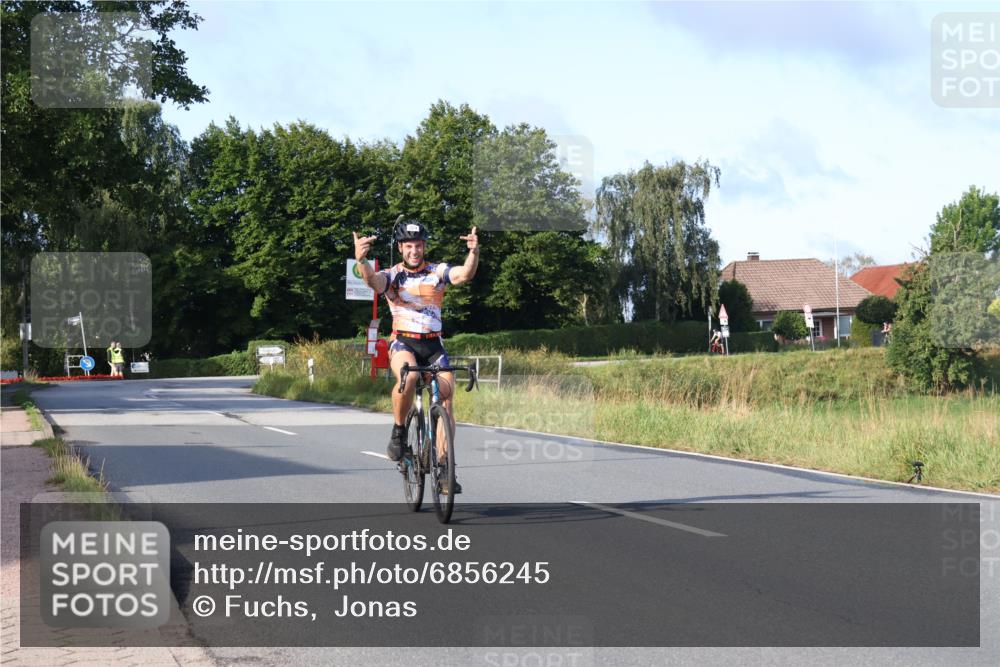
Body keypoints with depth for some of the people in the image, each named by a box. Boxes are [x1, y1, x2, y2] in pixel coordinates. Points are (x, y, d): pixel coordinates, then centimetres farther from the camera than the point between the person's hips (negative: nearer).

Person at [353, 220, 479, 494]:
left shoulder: (437, 271, 0)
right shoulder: (392, 275, -3)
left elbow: (464, 274, -20)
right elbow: (372, 280, -26)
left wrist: (474, 253, -41)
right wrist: (360, 260, -49)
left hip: (433, 345, 2)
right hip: (403, 343, -2)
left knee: (446, 399, -9)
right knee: (408, 377, -35)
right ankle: (398, 432, -12)